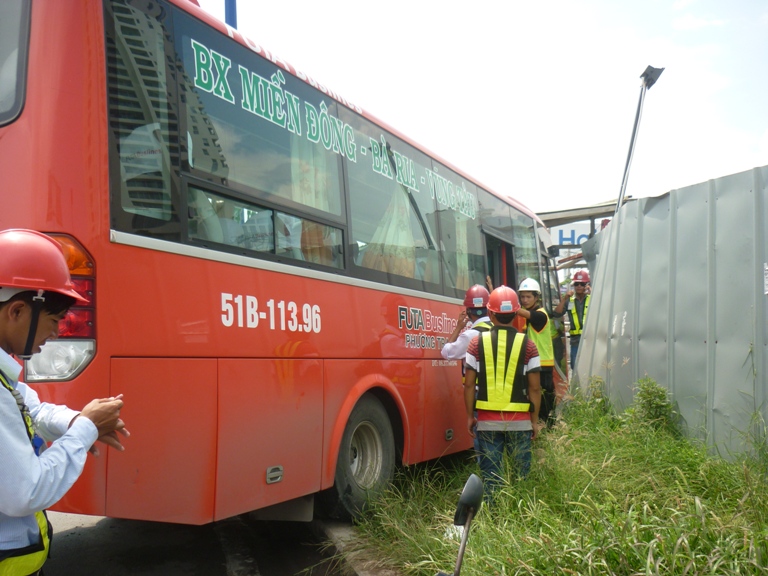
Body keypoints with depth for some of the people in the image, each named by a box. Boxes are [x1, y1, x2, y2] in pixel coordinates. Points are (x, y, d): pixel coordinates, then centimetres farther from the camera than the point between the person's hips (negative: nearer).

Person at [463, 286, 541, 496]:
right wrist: (534, 420, 8)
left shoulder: (477, 342, -3)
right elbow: (535, 388, -2)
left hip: (487, 420, 0)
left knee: (490, 475, 9)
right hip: (520, 421, 0)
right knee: (521, 474, 10)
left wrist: (470, 416, 8)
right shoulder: (527, 344, -4)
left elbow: (469, 384, -2)